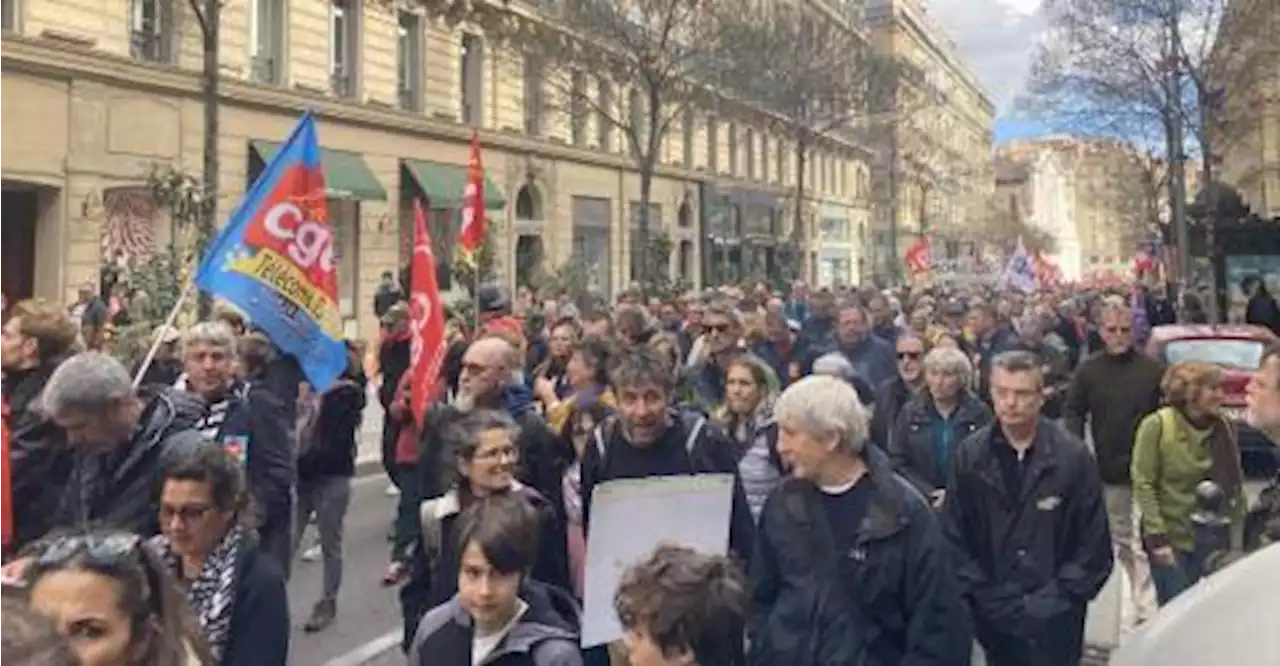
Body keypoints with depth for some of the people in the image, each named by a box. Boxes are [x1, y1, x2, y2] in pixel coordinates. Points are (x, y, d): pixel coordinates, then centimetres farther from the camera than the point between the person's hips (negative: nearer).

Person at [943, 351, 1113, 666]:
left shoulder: (1073, 455, -6)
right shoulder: (970, 454, -1)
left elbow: (1095, 544, -4)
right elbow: (954, 536, 2)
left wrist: (1058, 598, -9)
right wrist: (980, 595, -5)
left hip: (1053, 619, -2)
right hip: (992, 615, 2)